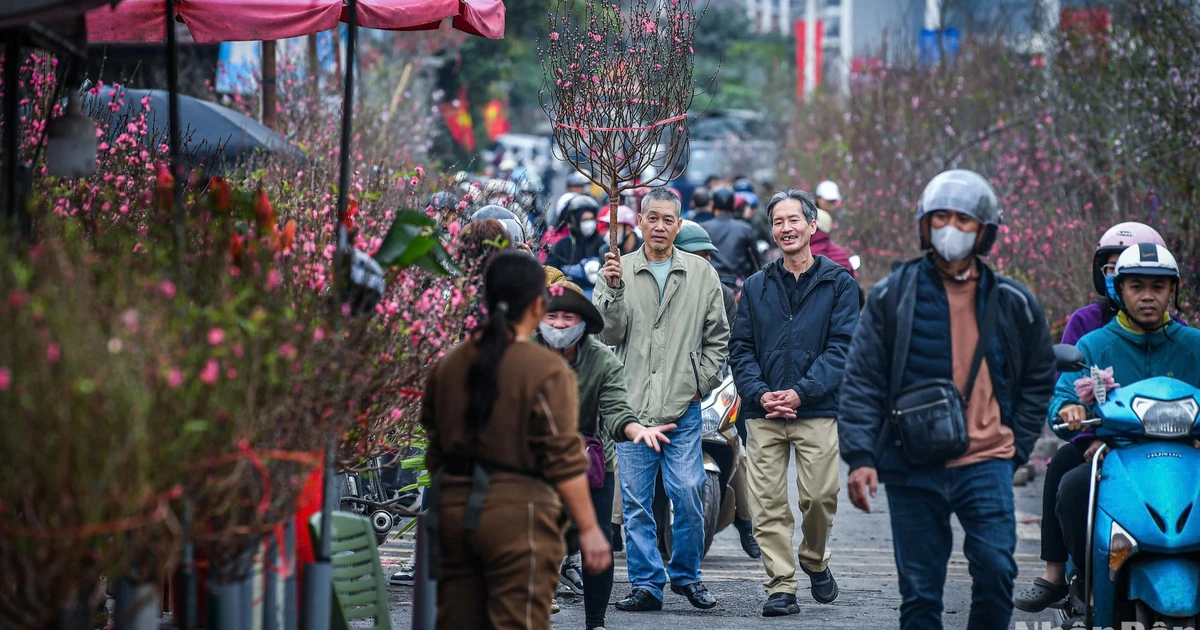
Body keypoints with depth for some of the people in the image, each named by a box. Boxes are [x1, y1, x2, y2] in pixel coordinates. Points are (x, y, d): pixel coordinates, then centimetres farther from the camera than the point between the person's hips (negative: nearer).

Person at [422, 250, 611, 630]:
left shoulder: (447, 366, 8)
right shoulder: (546, 371, -11)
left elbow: (435, 452, 14)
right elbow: (565, 461, -13)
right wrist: (589, 529, -9)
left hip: (454, 512, 6)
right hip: (517, 514, -6)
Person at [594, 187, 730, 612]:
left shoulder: (701, 274, 9)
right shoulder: (618, 270, 6)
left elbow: (717, 337, 14)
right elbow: (608, 334, 0)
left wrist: (701, 382, 4)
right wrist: (613, 291, -14)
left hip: (683, 407, 0)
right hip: (632, 405, 0)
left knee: (687, 494, -5)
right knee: (636, 501, 1)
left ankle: (686, 574, 13)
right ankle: (646, 584, 7)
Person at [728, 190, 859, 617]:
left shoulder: (838, 283, 5)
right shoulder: (756, 287, 15)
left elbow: (842, 346, -3)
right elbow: (740, 348, 10)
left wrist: (801, 392, -13)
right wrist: (759, 393, -8)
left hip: (817, 410, -2)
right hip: (763, 413, 2)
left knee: (820, 495, -6)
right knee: (768, 503, -4)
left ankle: (814, 560, 21)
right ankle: (780, 585, 0)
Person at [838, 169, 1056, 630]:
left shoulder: (1013, 304, 6)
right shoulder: (893, 295, 2)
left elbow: (1040, 378, 18)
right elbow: (862, 381, 1)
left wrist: (1016, 446, 7)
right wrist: (860, 457, -10)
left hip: (985, 464, 0)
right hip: (913, 468, 0)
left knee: (996, 571, -15)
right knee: (919, 592, 3)